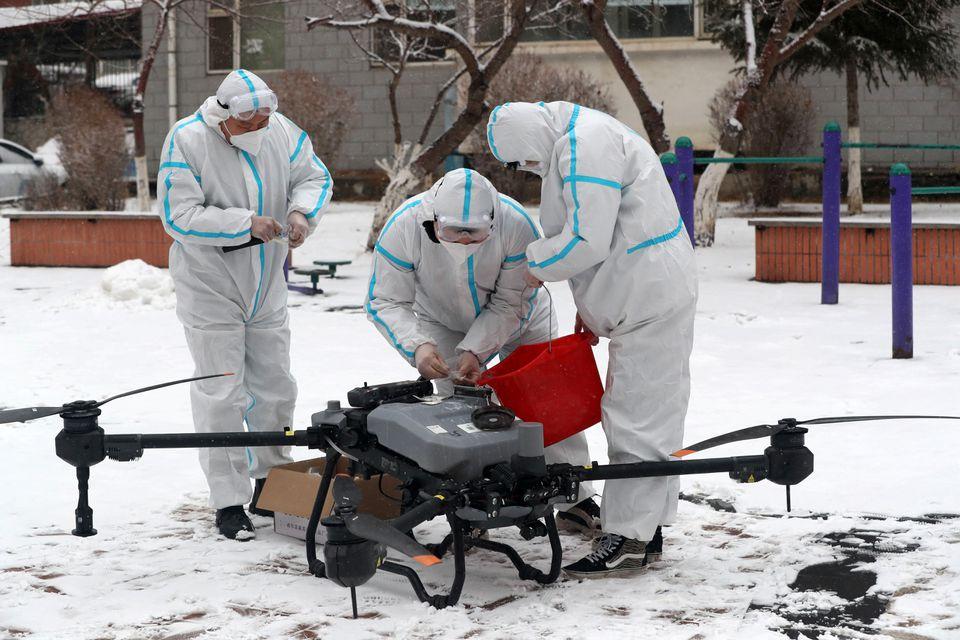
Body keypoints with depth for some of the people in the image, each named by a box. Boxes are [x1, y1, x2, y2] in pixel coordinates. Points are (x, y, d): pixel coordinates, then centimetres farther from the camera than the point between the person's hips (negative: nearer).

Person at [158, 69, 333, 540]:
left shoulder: (282, 131, -5)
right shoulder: (186, 140, -18)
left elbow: (314, 176, 7)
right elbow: (179, 217, -23)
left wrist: (301, 210, -16)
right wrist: (245, 223, -29)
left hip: (267, 289, 5)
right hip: (210, 289, -5)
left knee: (275, 390, 13)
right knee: (221, 396, -5)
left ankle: (271, 481, 31)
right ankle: (228, 502, 2)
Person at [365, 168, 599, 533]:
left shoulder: (516, 225, -36)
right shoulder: (405, 226, -34)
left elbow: (511, 304, -26)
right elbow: (385, 301, -26)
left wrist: (475, 350, -35)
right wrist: (417, 345, -42)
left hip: (517, 320, 0)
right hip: (443, 323, 0)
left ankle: (576, 501, 7)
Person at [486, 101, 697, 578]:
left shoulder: (585, 147, -20)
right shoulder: (576, 140, 15)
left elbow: (586, 242, -25)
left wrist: (537, 263, -7)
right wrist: (590, 304, 19)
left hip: (650, 300, -11)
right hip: (654, 294, 11)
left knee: (637, 415, -8)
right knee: (650, 412, 14)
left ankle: (627, 540, -6)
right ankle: (646, 530, 21)